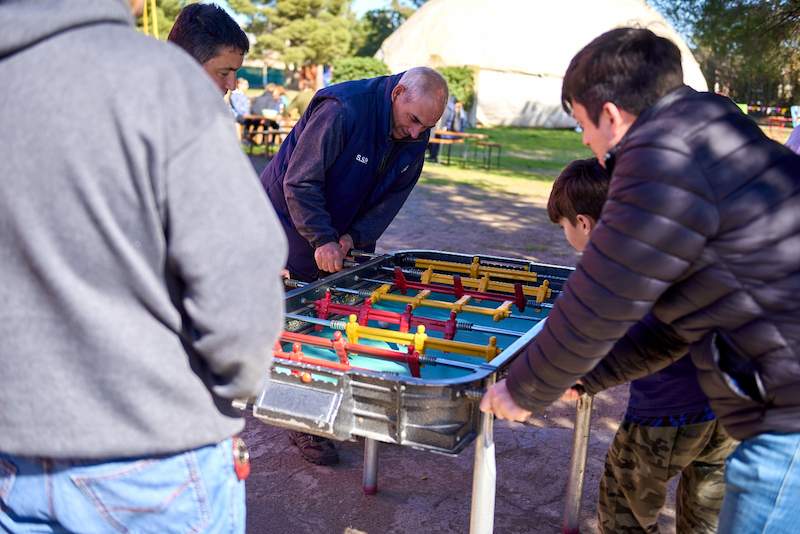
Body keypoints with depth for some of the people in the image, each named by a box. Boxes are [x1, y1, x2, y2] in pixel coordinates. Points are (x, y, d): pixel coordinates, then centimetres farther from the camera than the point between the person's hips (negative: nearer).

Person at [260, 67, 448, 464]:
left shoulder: (414, 138, -6)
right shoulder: (341, 111, -29)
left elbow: (392, 196, -2)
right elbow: (300, 182, -27)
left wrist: (354, 236, -16)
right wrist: (322, 239, -32)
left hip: (350, 231, 7)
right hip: (293, 220, -7)